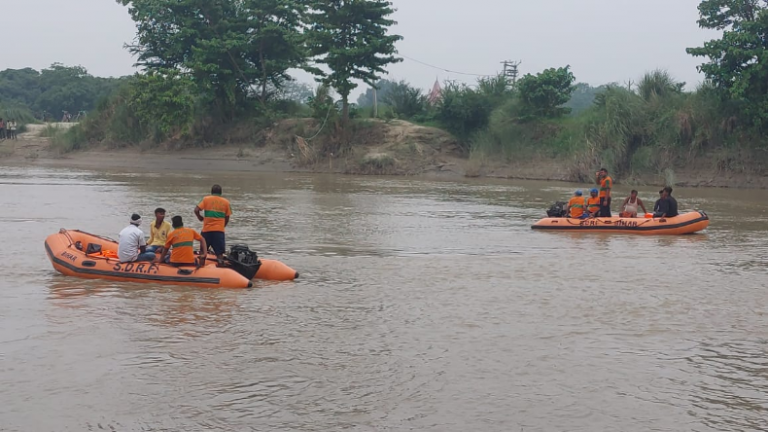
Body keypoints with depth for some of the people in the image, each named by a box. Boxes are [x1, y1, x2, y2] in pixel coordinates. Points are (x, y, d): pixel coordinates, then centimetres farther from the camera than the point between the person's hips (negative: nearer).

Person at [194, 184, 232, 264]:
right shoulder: (226, 202, 7)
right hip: (219, 230, 0)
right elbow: (227, 218, 9)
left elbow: (196, 210, -5)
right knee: (219, 252, -1)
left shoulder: (206, 199, 3)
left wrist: (200, 218, 13)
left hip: (206, 229, 0)